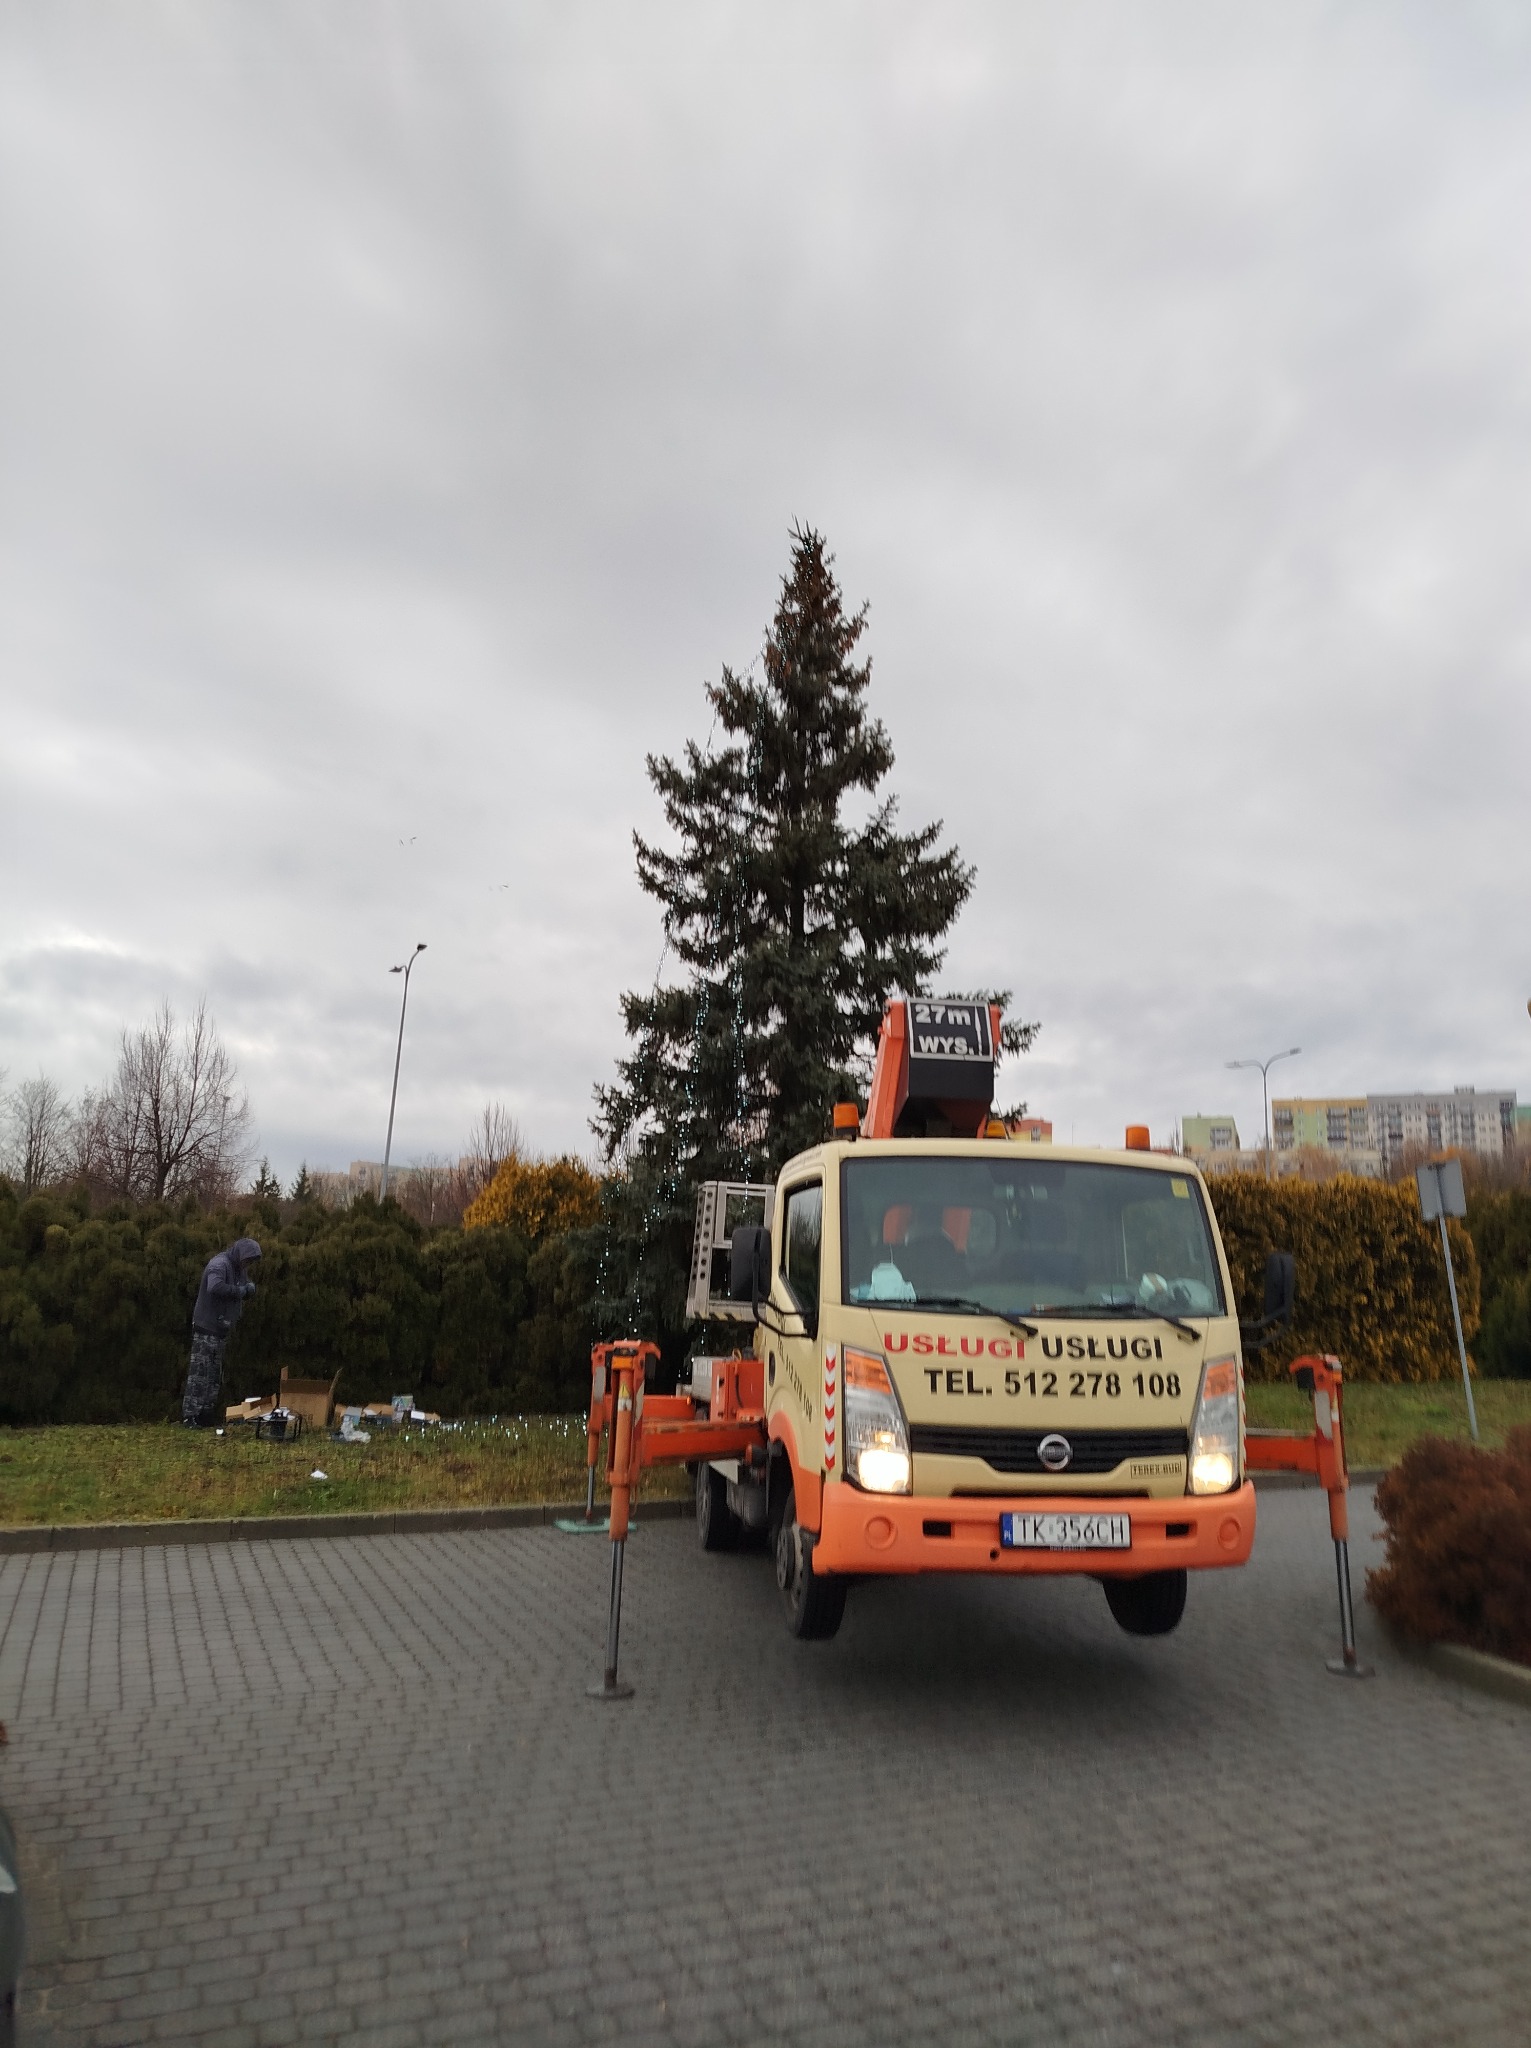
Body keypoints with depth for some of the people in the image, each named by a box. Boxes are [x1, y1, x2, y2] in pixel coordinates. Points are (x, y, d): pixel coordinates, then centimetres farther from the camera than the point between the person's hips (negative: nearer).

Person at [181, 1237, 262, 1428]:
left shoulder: (239, 1269, 13)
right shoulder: (219, 1264, -17)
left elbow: (249, 1288, 19)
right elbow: (215, 1287, -34)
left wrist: (249, 1287, -4)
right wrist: (239, 1291, -22)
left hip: (221, 1329, 10)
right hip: (206, 1328, -10)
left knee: (215, 1375, 13)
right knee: (200, 1373, -9)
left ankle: (207, 1416, 20)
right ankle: (190, 1417, -7)